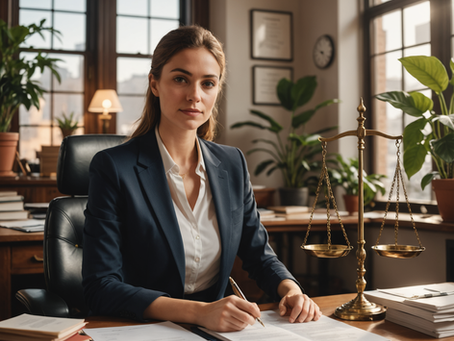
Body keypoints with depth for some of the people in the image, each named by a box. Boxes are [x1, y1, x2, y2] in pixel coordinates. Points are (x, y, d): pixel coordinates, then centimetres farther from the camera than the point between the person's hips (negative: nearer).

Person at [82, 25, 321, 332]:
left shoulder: (233, 164, 7)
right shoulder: (113, 168, -9)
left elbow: (258, 253, 15)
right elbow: (100, 286, -14)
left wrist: (291, 289, -6)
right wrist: (199, 311, -24)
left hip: (218, 329, 4)